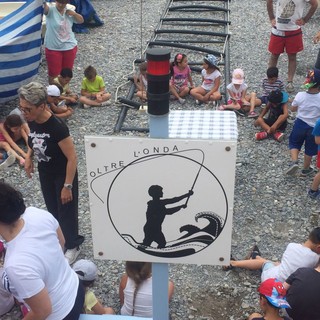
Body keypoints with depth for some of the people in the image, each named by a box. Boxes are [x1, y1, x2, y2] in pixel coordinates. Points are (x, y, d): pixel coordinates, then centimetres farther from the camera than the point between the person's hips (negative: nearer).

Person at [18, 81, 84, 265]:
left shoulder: (57, 127, -33)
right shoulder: (32, 122, -12)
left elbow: (72, 158, -27)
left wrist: (67, 186, -23)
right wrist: (29, 157, -4)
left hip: (63, 175, -7)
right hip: (45, 174, 7)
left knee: (66, 211, 10)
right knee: (52, 209, 23)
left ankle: (72, 246, 32)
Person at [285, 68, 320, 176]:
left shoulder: (300, 95, -17)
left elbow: (293, 109, -1)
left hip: (300, 124, 1)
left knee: (294, 143, 22)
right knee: (310, 149, 19)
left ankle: (294, 161, 0)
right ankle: (306, 169, 33)